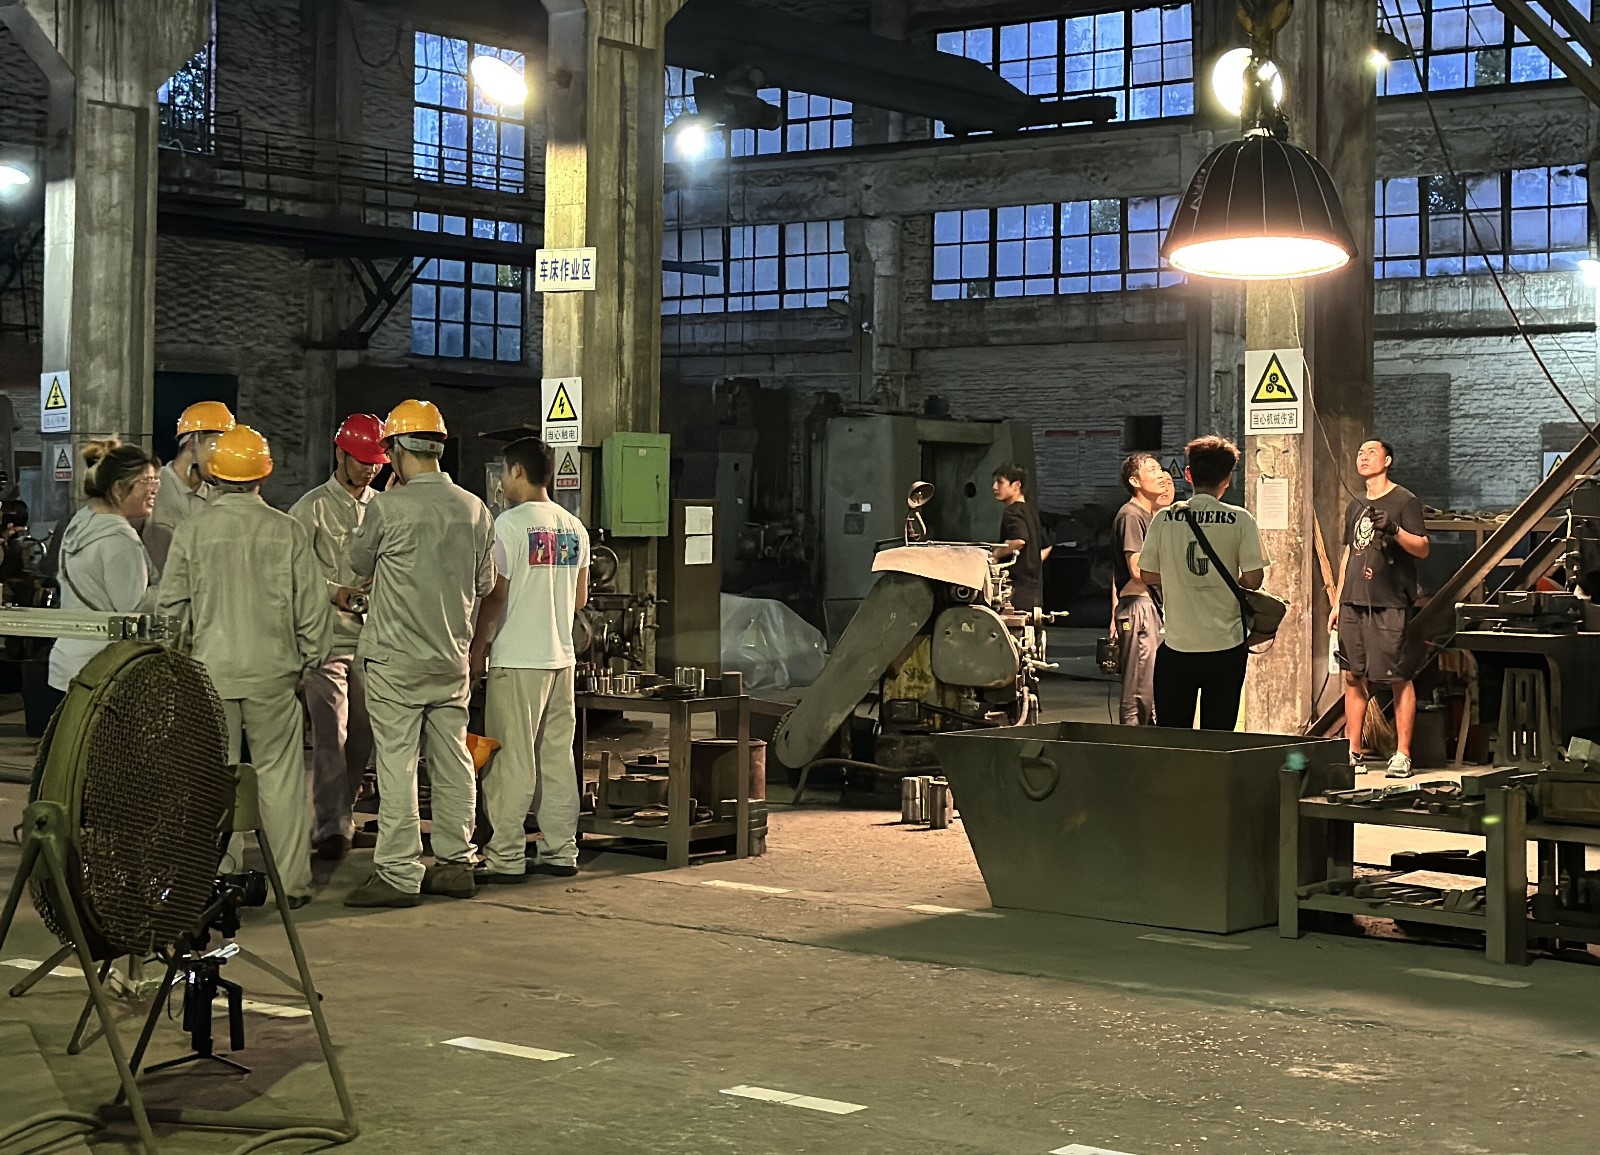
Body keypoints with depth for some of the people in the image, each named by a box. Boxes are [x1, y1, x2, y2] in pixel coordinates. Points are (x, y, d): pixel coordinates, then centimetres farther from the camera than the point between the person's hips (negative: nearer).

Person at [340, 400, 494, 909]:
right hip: (452, 656, 5)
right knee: (452, 761, 12)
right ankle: (455, 863, 18)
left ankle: (398, 874, -1)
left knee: (396, 765, -2)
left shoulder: (387, 508, -13)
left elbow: (360, 564, 4)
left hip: (395, 659, -5)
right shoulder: (474, 509, 2)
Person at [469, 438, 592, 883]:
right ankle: (561, 851, 13)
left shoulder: (509, 525, -11)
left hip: (516, 661, -7)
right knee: (557, 759, 10)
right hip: (562, 657, 7)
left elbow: (495, 597, -12)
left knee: (511, 762, -3)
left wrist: (478, 650, -3)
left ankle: (505, 858, -1)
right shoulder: (574, 528, 10)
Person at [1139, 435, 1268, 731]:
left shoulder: (1164, 519, -2)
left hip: (1177, 646, 1)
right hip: (1225, 645, -1)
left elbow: (1147, 575, 3)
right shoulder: (1239, 520, -6)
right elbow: (1253, 580, -8)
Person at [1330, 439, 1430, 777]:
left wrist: (1393, 530, -23)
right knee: (1353, 677, 6)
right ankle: (1354, 750, 13)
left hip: (1390, 606, -6)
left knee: (1400, 679, -4)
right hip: (1354, 604, 6)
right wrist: (1337, 602, 19)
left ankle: (1402, 755, -2)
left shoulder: (1404, 501, 0)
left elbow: (1423, 549, -7)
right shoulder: (1355, 508, 19)